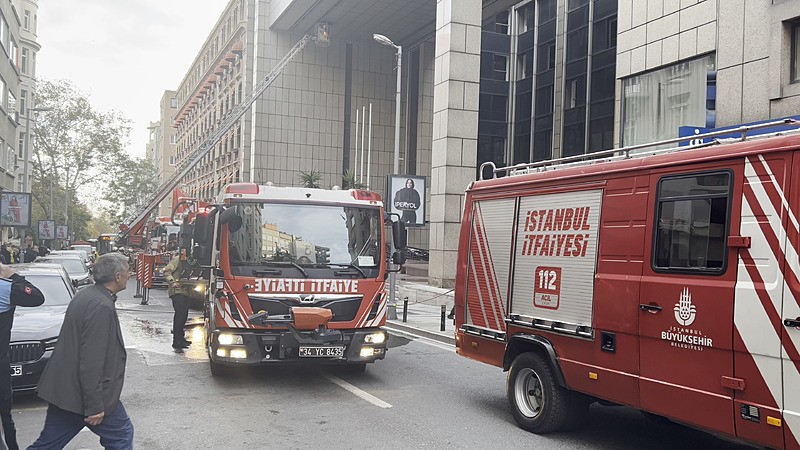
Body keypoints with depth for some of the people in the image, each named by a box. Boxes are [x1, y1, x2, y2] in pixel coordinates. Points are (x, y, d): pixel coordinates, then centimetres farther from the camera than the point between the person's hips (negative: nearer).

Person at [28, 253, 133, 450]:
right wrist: (94, 406, -23)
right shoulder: (102, 306, -22)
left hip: (63, 388, 9)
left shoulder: (85, 295, 9)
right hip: (84, 394, -9)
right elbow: (92, 361, -26)